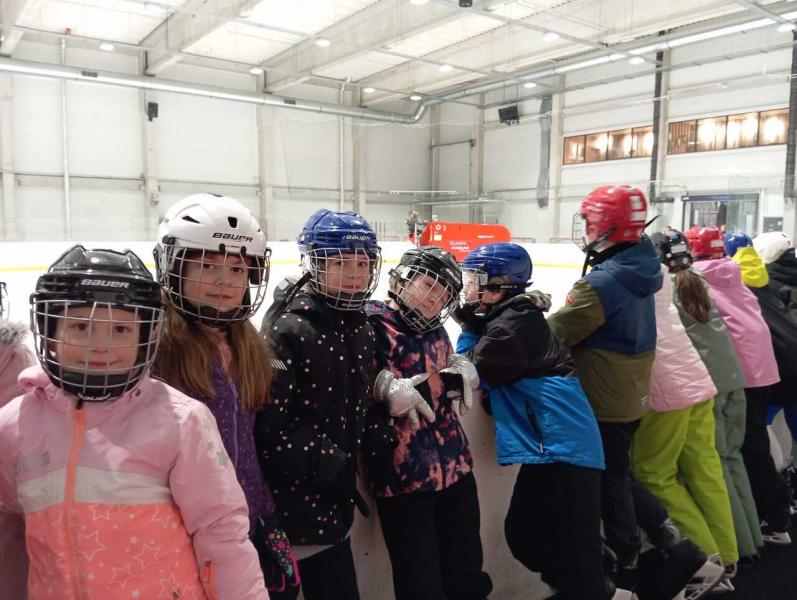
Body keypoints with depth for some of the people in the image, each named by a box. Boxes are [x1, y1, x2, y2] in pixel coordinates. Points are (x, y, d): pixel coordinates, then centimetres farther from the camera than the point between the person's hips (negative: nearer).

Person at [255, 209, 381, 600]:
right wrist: (324, 459, -21)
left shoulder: (363, 330, 6)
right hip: (286, 504, -7)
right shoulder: (288, 329, -18)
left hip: (332, 502, 7)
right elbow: (271, 419, -22)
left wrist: (347, 471, 11)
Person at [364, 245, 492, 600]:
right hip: (402, 474, -7)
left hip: (456, 466, 7)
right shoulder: (371, 323, -11)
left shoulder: (436, 333, 14)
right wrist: (386, 386, -27)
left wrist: (464, 370, 5)